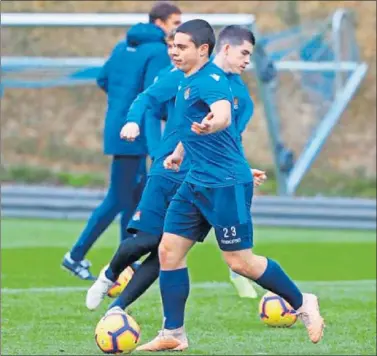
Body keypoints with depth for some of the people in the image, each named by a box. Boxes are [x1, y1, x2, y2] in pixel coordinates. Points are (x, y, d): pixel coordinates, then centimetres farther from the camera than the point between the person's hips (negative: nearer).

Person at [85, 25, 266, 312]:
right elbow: (149, 97, -2)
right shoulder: (186, 74, -1)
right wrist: (134, 120, -21)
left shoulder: (241, 95, 10)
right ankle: (110, 276, 23)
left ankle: (118, 308, 4)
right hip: (166, 173, -3)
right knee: (147, 240, -9)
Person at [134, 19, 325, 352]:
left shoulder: (211, 80, -18)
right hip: (197, 183, 9)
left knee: (240, 261, -5)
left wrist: (209, 125, -61)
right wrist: (181, 150, 35)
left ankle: (302, 303, 15)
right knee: (169, 251, 3)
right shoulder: (190, 80, 11)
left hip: (226, 184, -9)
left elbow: (224, 114, -40)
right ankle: (173, 335, 9)